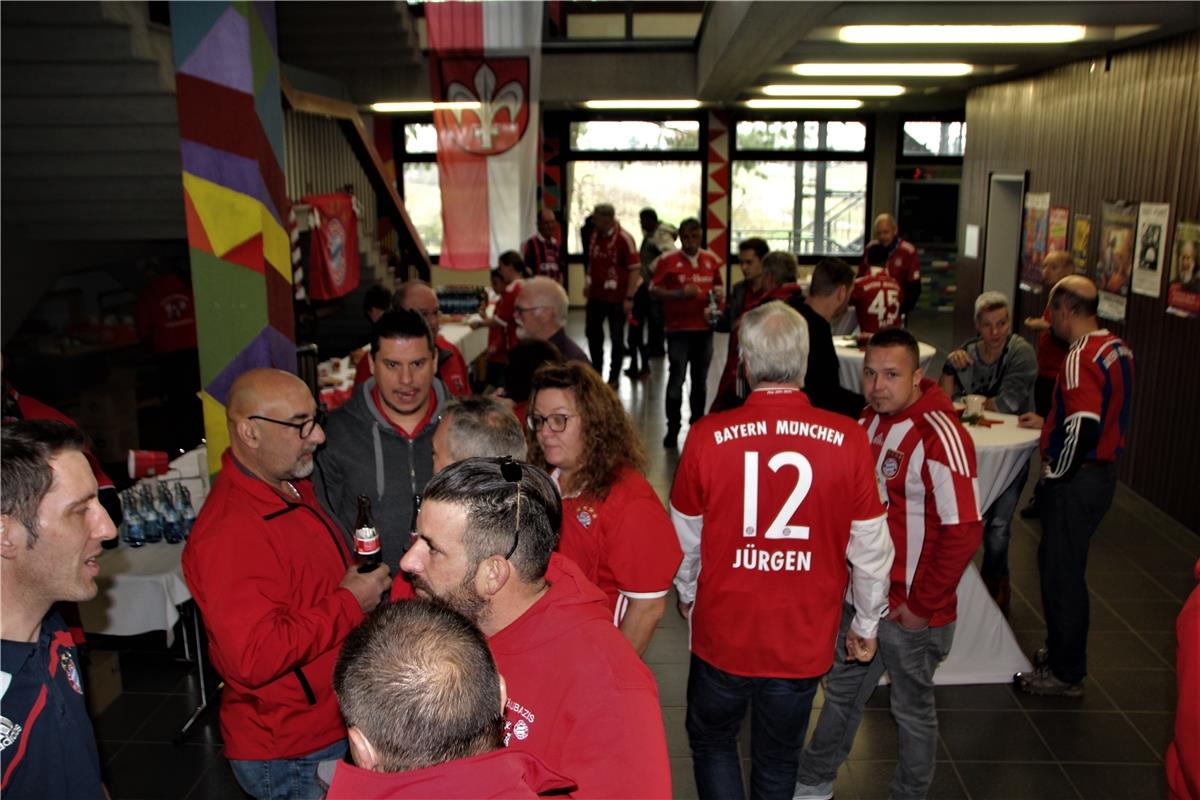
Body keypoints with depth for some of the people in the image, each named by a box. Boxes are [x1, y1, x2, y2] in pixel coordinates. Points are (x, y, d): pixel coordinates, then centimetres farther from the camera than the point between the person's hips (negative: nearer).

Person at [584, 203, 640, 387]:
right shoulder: (595, 235, 5)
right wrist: (588, 285, 13)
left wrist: (629, 298, -18)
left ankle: (614, 377, 18)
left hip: (616, 298, -6)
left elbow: (634, 269, -15)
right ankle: (596, 371, 30)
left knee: (616, 338, 5)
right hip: (595, 296, 6)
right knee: (592, 333, 14)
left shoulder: (624, 238, -14)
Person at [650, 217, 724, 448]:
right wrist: (680, 293, -19)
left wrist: (718, 294, -2)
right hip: (678, 329, -4)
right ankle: (673, 429, 6)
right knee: (676, 379, -4)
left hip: (704, 328, 4)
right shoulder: (668, 260, -4)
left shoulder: (711, 259, 8)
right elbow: (654, 291, -6)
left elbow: (717, 285, 21)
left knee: (700, 380, 11)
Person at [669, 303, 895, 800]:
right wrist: (866, 623, 12)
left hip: (723, 633, -1)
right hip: (804, 641, 1)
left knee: (711, 741, 25)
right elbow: (870, 547, -6)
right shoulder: (848, 441, -17)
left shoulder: (707, 437, -18)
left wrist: (687, 594, 18)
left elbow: (685, 537, -3)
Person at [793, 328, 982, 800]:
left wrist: (922, 605, -17)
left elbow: (962, 533, -24)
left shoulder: (939, 437, -23)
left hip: (912, 608, -7)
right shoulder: (870, 420, 2)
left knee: (912, 710, 14)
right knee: (842, 691, 23)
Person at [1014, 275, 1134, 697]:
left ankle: (1064, 674, 16)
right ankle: (1062, 651, 35)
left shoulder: (1081, 358, -22)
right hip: (1103, 472, 10)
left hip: (1076, 480, -10)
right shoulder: (1116, 348, 8)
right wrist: (1049, 424, 22)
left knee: (1061, 575, 3)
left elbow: (1083, 430, -30)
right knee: (1062, 569, 21)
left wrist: (1054, 475, -17)